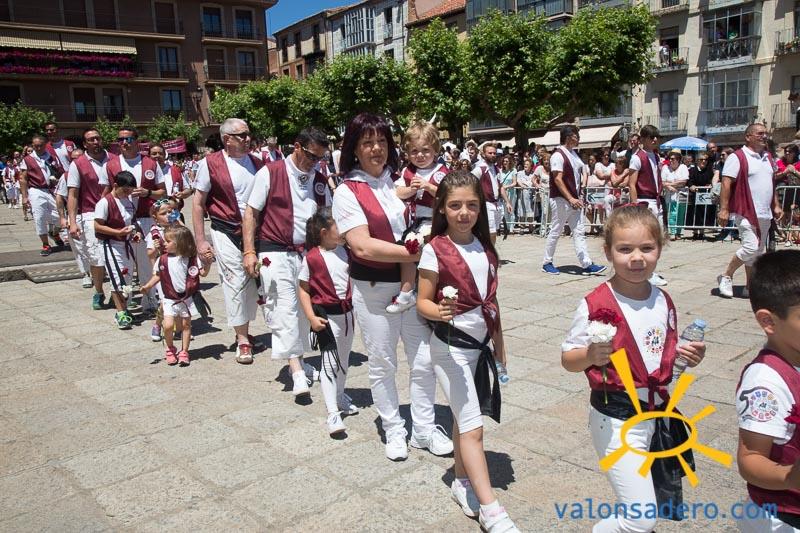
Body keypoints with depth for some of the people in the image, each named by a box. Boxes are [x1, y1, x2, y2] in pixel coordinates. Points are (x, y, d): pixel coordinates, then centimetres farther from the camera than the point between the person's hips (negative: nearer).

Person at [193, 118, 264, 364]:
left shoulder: (257, 163, 6)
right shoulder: (210, 163, -6)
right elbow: (198, 204, -3)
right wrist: (200, 241, -7)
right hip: (226, 232, -4)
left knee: (253, 282, 9)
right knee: (236, 282, -4)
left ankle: (245, 331, 26)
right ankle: (242, 339, 8)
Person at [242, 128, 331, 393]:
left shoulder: (320, 180, 11)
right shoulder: (270, 173, -4)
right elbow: (251, 212, -3)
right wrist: (249, 252, -9)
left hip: (308, 252, 5)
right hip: (276, 253, -5)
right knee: (285, 308, -9)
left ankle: (298, 360, 22)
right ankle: (296, 371, -6)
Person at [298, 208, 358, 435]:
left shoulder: (344, 251, 2)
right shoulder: (312, 258, -15)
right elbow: (303, 290, -9)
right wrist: (311, 317, -16)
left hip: (347, 312, 6)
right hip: (326, 315, -6)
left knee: (344, 359, 20)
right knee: (330, 363, -5)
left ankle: (340, 396, 40)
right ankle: (333, 413, 0)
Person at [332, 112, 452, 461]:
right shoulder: (347, 192, -7)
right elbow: (363, 246, -18)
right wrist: (415, 253, -21)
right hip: (373, 289, -4)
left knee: (424, 360, 7)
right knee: (382, 364, 10)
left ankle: (424, 429, 26)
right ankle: (394, 431, 29)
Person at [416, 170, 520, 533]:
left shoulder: (485, 248, 4)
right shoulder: (435, 250, -13)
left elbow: (490, 299, 12)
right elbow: (423, 302, -11)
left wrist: (498, 339, 16)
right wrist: (439, 312, -32)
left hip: (480, 343, 6)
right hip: (451, 346, -5)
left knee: (464, 418, 15)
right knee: (473, 426, -5)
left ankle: (463, 483, 31)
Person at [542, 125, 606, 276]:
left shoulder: (574, 154, 13)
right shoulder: (558, 155, -13)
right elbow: (558, 180, -20)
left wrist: (577, 198, 15)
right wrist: (571, 199, -24)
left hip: (574, 199, 8)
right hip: (561, 200, -8)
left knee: (579, 232, 5)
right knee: (556, 231, 2)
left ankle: (587, 264, 4)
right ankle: (547, 263, 14)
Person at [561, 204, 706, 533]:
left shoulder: (663, 302, 3)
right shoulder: (596, 305, -18)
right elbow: (567, 360, -10)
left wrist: (685, 355, -3)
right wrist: (591, 355, -30)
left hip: (658, 413, 7)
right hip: (616, 419, -7)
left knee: (662, 501, 22)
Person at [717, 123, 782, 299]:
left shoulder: (768, 157, 16)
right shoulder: (737, 157, -9)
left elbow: (771, 183, 25)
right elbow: (726, 184, -14)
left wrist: (776, 205, 20)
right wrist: (724, 209, -20)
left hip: (765, 214, 8)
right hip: (746, 212, -8)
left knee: (758, 251, 10)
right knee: (751, 247, -16)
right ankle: (726, 276, 2)